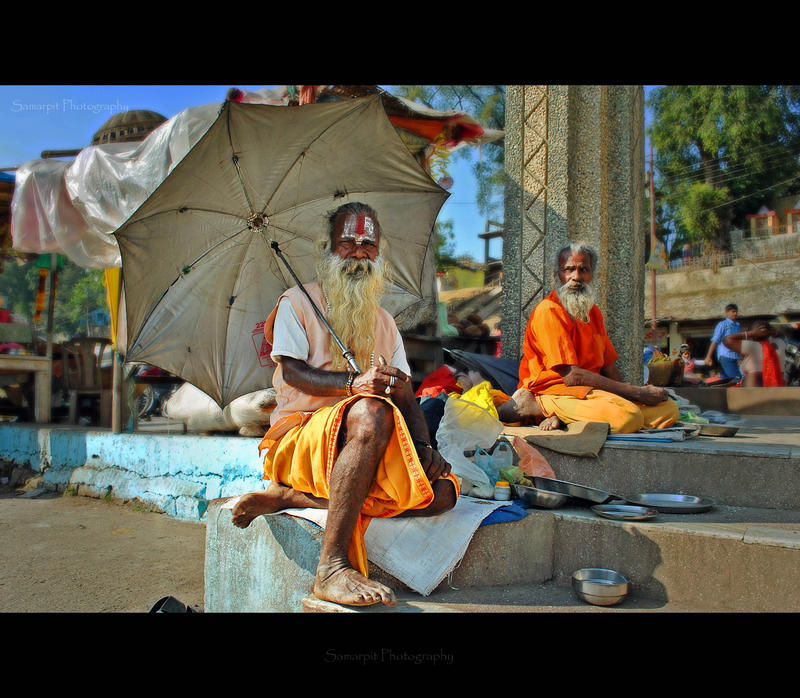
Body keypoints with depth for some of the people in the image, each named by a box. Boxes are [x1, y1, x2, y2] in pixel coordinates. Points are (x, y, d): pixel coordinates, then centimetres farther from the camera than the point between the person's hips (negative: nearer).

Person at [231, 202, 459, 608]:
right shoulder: (298, 302, 7)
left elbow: (405, 395, 12)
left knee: (443, 491, -23)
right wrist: (354, 383, -27)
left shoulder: (384, 322, 21)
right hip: (299, 435, -5)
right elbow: (291, 372, -9)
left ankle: (288, 497, -21)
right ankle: (332, 568, -40)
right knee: (372, 413, -38)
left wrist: (424, 445, -8)